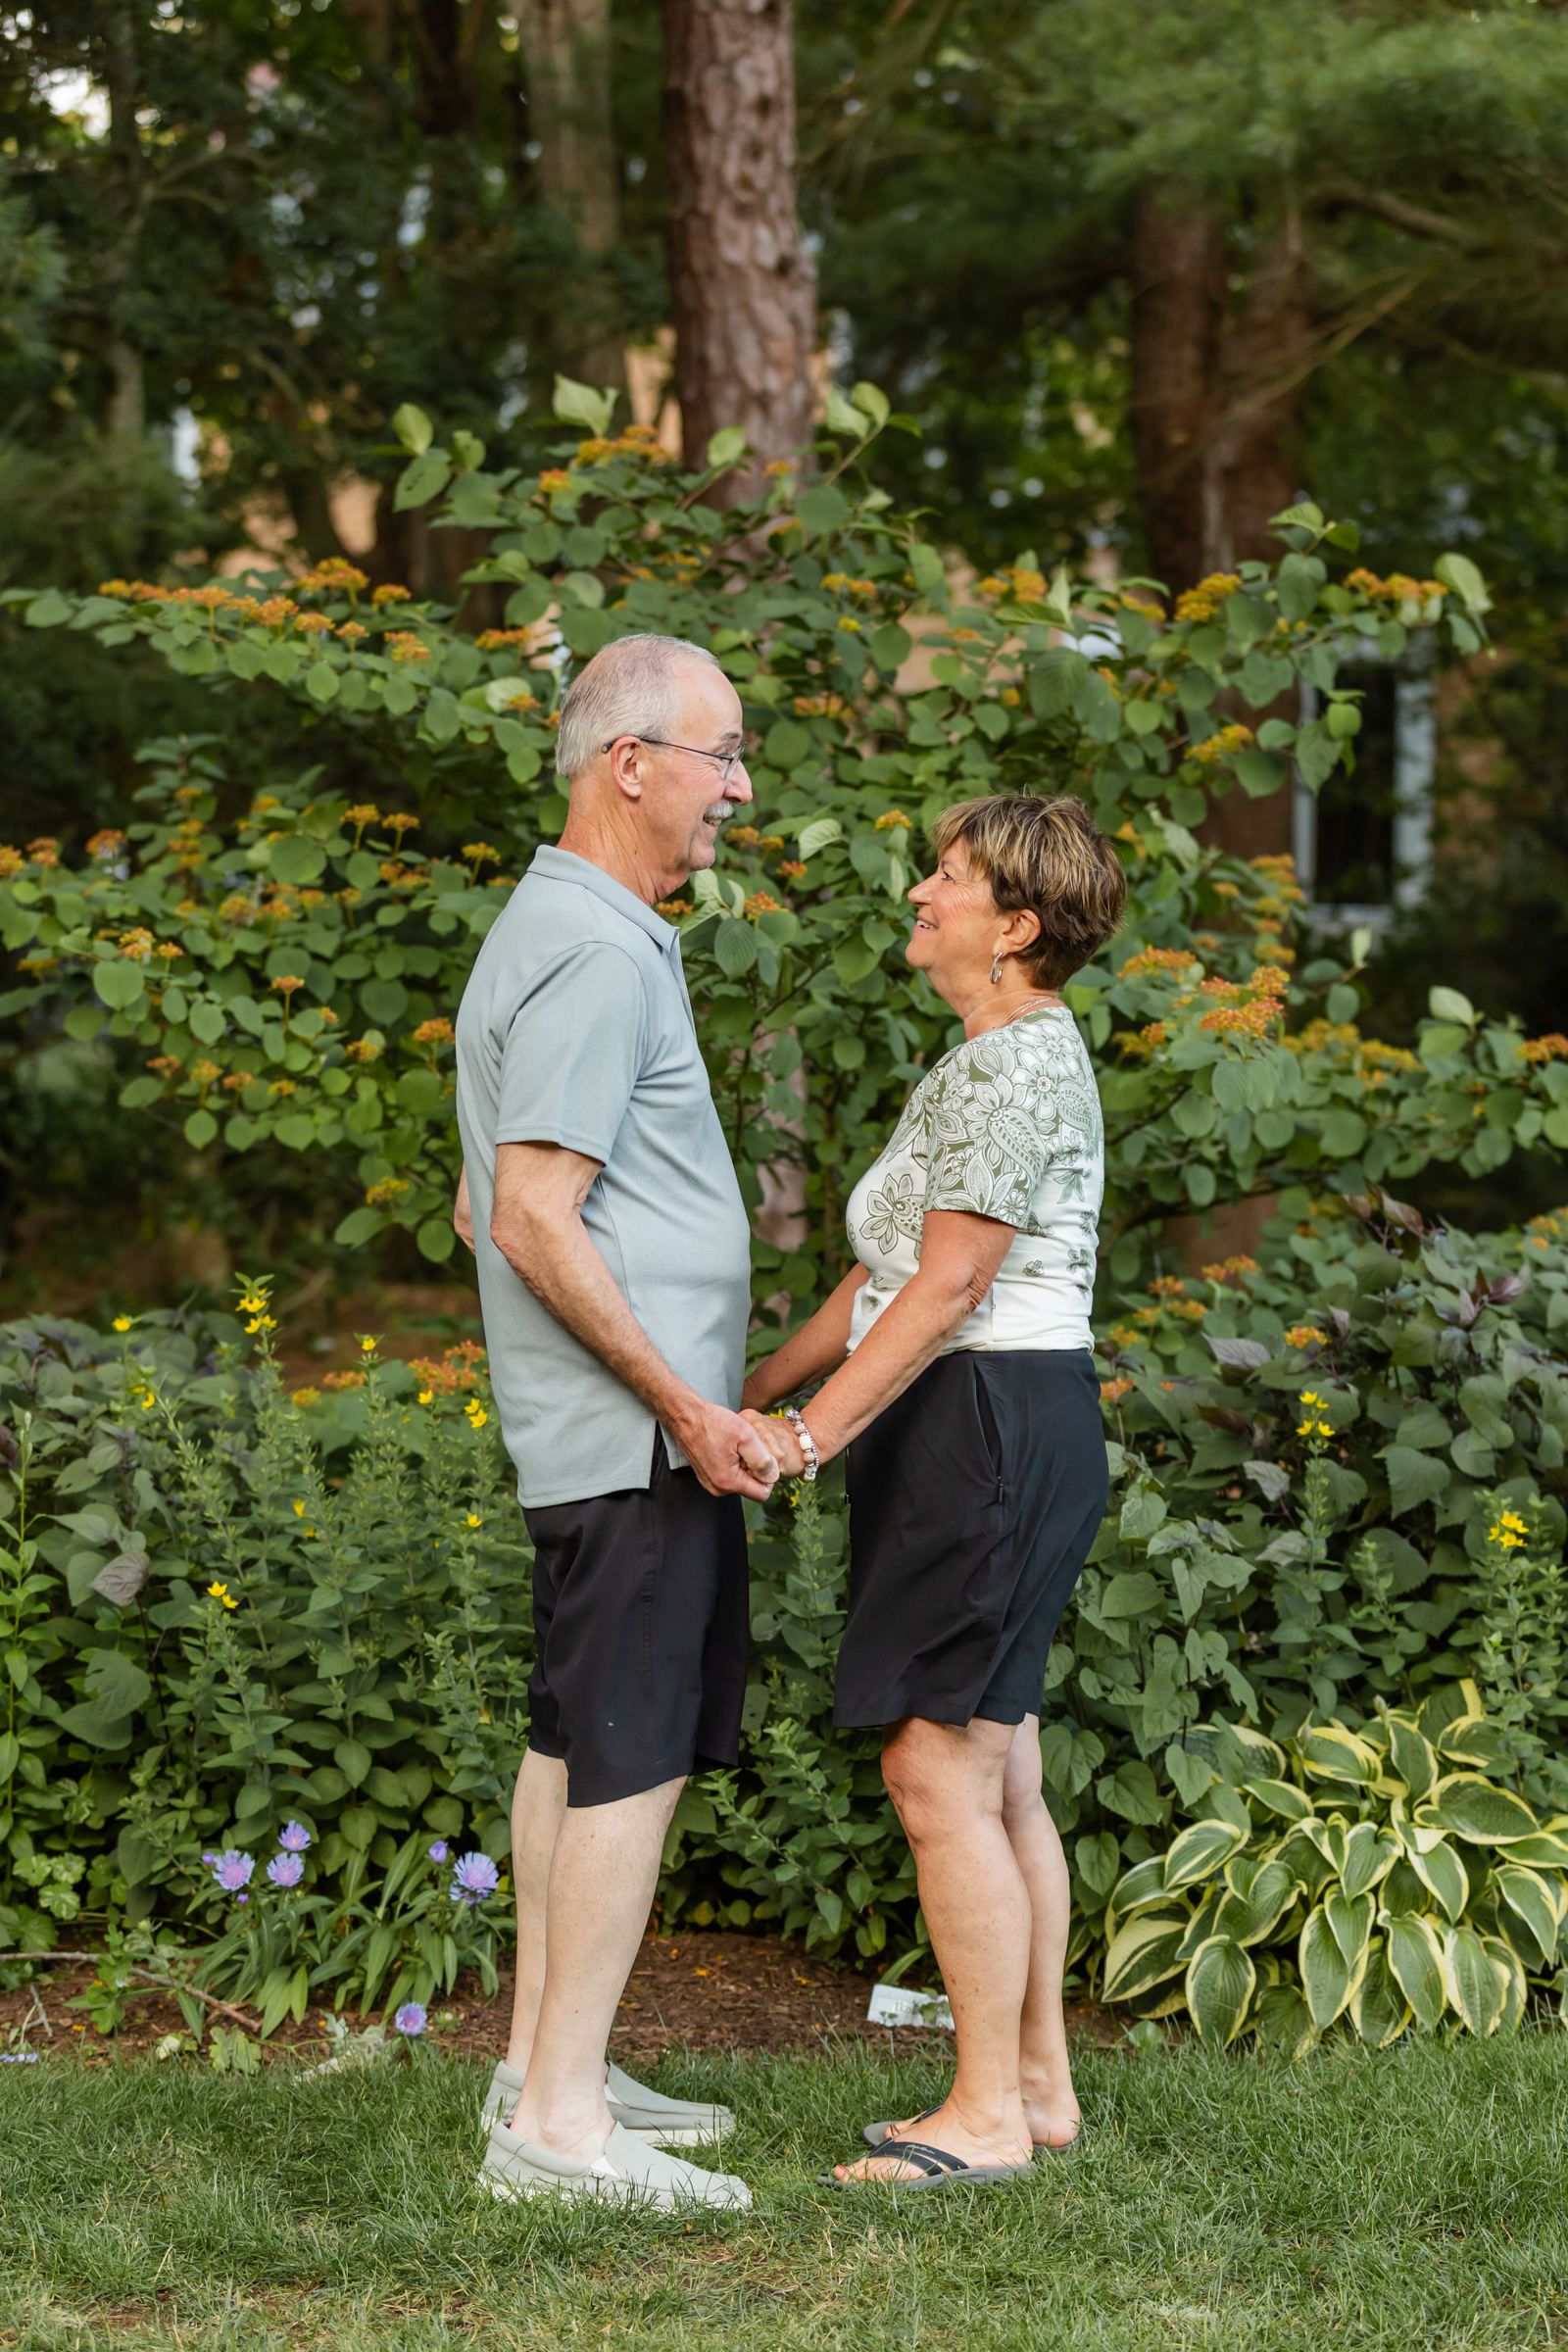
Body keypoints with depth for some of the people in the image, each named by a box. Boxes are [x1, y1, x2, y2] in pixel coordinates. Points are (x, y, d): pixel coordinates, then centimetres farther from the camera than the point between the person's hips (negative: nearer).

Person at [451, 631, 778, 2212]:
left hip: (593, 1430, 11)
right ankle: (558, 2116, -9)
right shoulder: (598, 955, -16)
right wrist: (683, 1403, -18)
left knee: (574, 1741, 12)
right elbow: (535, 1222, -22)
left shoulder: (551, 932, 17)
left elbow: (484, 1206, 22)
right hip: (637, 1433, -11)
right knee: (632, 1757, -9)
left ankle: (542, 2061, 18)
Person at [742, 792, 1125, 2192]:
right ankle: (1041, 2083, 18)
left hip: (992, 1425, -11)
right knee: (997, 1772, 12)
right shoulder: (994, 1060, 19)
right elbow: (891, 1277, 21)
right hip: (974, 1432, 11)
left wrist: (814, 1433, -25)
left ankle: (989, 2114, -5)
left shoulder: (1015, 1063, -14)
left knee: (939, 1766, -9)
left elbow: (948, 1286, -21)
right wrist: (756, 1393, 21)